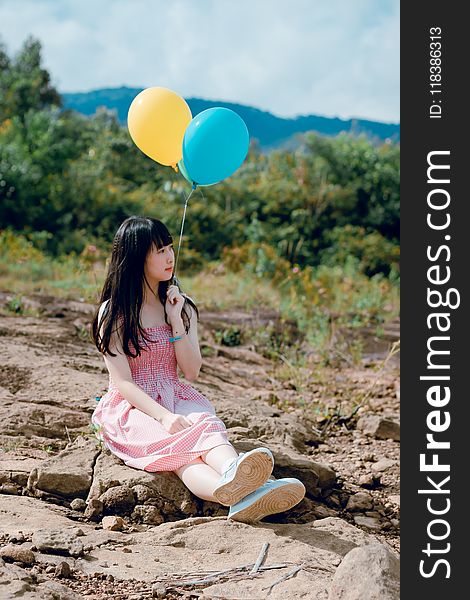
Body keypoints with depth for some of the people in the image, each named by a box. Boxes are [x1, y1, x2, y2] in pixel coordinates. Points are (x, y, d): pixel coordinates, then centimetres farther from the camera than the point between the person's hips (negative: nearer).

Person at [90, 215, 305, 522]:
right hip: (132, 408, -4)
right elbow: (122, 382, -10)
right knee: (183, 445, -37)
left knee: (206, 425, -34)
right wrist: (165, 417, -26)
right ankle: (238, 494, -68)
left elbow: (191, 372, 3)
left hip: (177, 400, 4)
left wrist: (176, 321, -8)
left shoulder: (183, 307, 12)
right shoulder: (113, 312, -1)